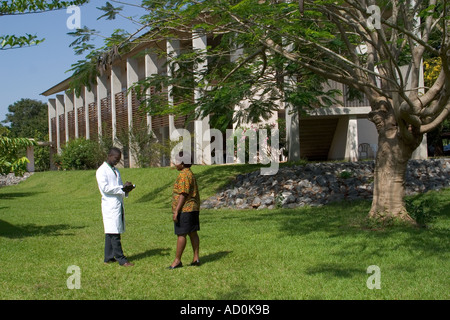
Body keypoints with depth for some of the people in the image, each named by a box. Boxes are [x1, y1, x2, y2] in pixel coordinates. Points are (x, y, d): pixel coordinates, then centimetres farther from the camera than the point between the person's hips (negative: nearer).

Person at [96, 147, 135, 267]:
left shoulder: (115, 170, 20)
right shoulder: (102, 171, -6)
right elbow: (105, 188, -16)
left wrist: (126, 189, 2)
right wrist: (122, 187, -16)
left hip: (119, 204, 8)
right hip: (110, 205, -8)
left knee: (110, 233, 11)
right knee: (114, 234, -8)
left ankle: (108, 257, 14)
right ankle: (121, 259, -9)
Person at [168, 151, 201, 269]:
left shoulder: (184, 175, -16)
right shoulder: (190, 174, 16)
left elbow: (183, 194, -21)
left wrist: (176, 211, -21)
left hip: (184, 210, -10)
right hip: (193, 209, 10)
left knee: (181, 234, -5)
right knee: (193, 233, 10)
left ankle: (177, 261, 0)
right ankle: (196, 258, 12)